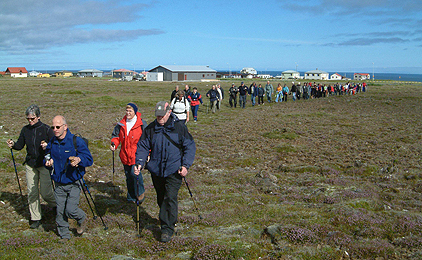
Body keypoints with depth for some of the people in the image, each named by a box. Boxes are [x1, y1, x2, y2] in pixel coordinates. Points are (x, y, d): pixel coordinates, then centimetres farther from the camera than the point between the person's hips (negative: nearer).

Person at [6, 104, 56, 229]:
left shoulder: (46, 129, -7)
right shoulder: (25, 130, 5)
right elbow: (20, 145, 10)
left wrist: (47, 146, -28)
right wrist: (13, 144, -11)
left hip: (44, 164, -4)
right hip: (30, 165, 4)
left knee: (45, 192, -2)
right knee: (32, 192, 5)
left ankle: (56, 206, 29)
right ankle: (35, 218, 16)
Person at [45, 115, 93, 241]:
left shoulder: (77, 141, -11)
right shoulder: (52, 143, 3)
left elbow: (89, 159, -10)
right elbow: (47, 157, 20)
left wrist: (79, 160, -31)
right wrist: (48, 162, -4)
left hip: (74, 183, -4)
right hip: (59, 184, 4)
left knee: (70, 210, -11)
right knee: (60, 211, 7)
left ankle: (82, 219, 22)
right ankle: (64, 235, 27)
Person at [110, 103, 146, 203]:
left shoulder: (142, 124, -5)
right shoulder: (121, 124, 7)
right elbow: (116, 135, 17)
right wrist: (114, 144, -5)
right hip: (125, 156, 5)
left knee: (135, 173, -20)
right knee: (128, 176, 12)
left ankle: (140, 193, 4)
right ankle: (131, 197, 29)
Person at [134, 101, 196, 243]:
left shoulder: (179, 127, -4)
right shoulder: (150, 129, 2)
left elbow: (190, 147, -1)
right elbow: (143, 147, 6)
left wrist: (185, 165, -11)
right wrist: (139, 163, -9)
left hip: (174, 170, -4)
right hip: (156, 170, 4)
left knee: (170, 198, -11)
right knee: (161, 198, 16)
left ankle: (167, 228, -4)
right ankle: (169, 220, 38)